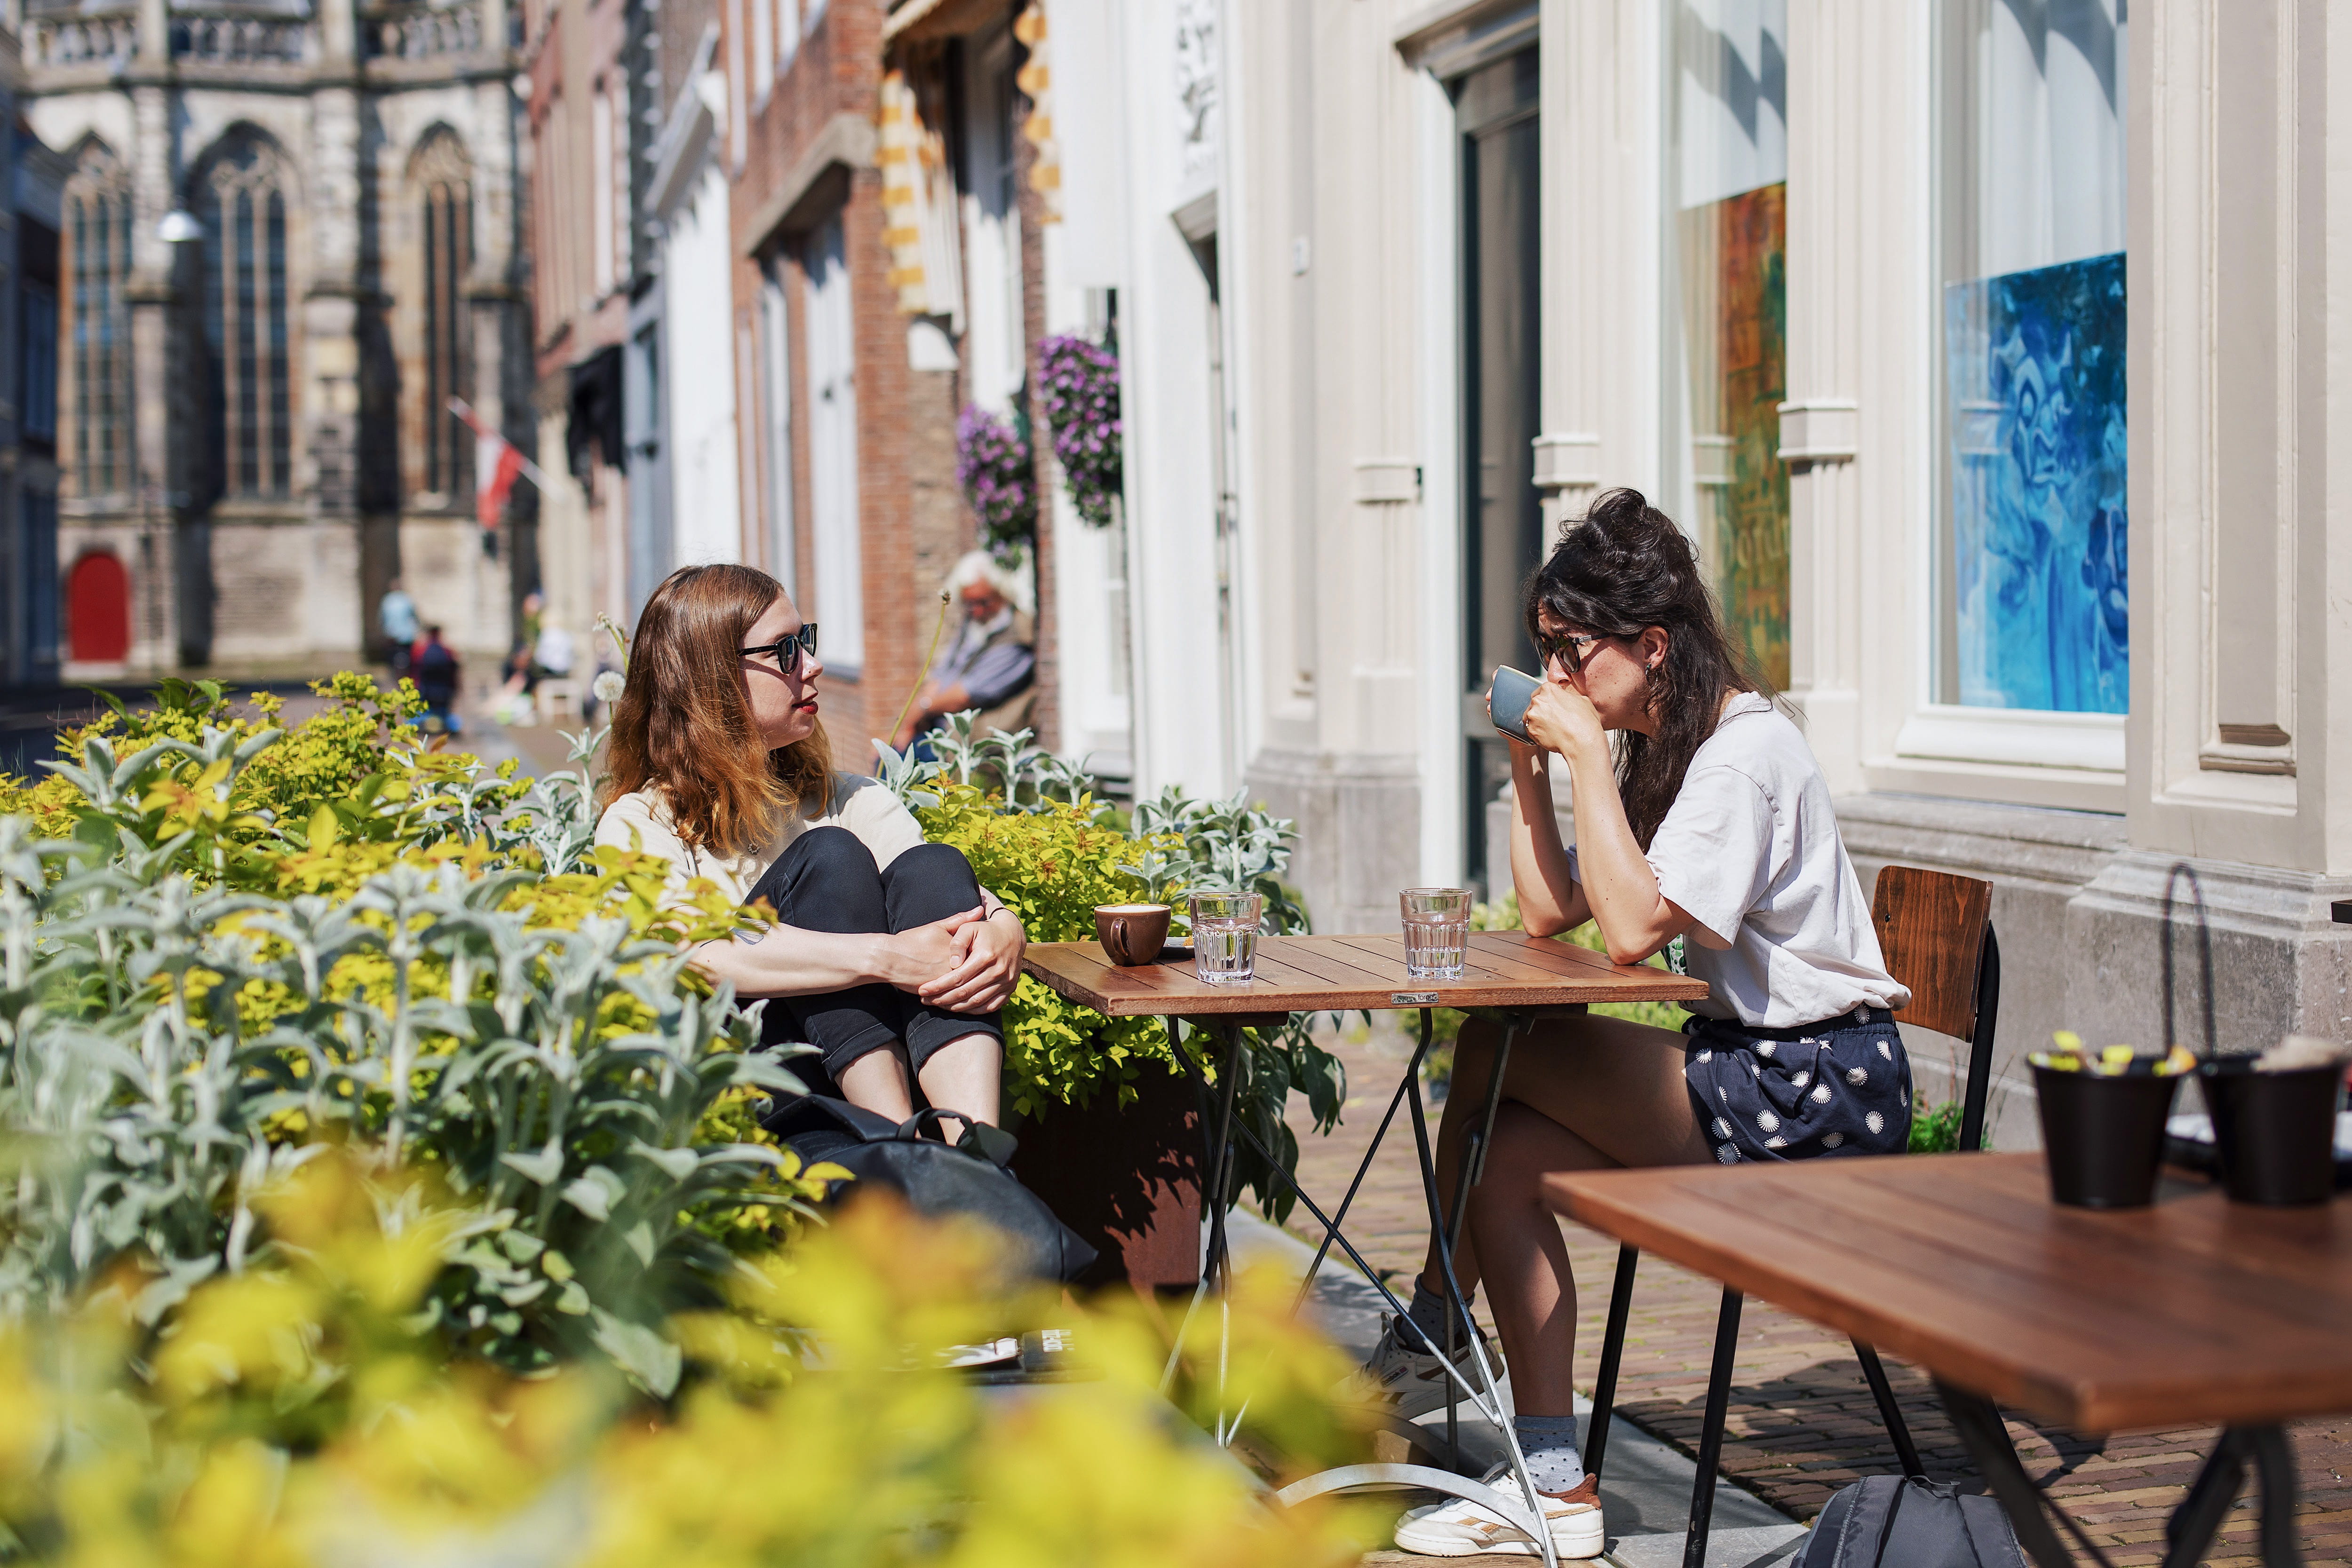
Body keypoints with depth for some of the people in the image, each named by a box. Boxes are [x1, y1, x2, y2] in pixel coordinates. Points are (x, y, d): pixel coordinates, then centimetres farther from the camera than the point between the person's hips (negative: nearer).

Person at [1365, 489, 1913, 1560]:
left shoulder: (1744, 755, -16)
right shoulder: (1658, 750, 13)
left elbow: (1632, 930, -27)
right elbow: (1550, 914, 11)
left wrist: (1587, 756, -21)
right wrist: (1528, 761, 4)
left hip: (1822, 1090, -10)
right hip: (1752, 1063, 10)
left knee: (1492, 1052, -15)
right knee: (1506, 1156, -6)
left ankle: (1434, 1333, 2)